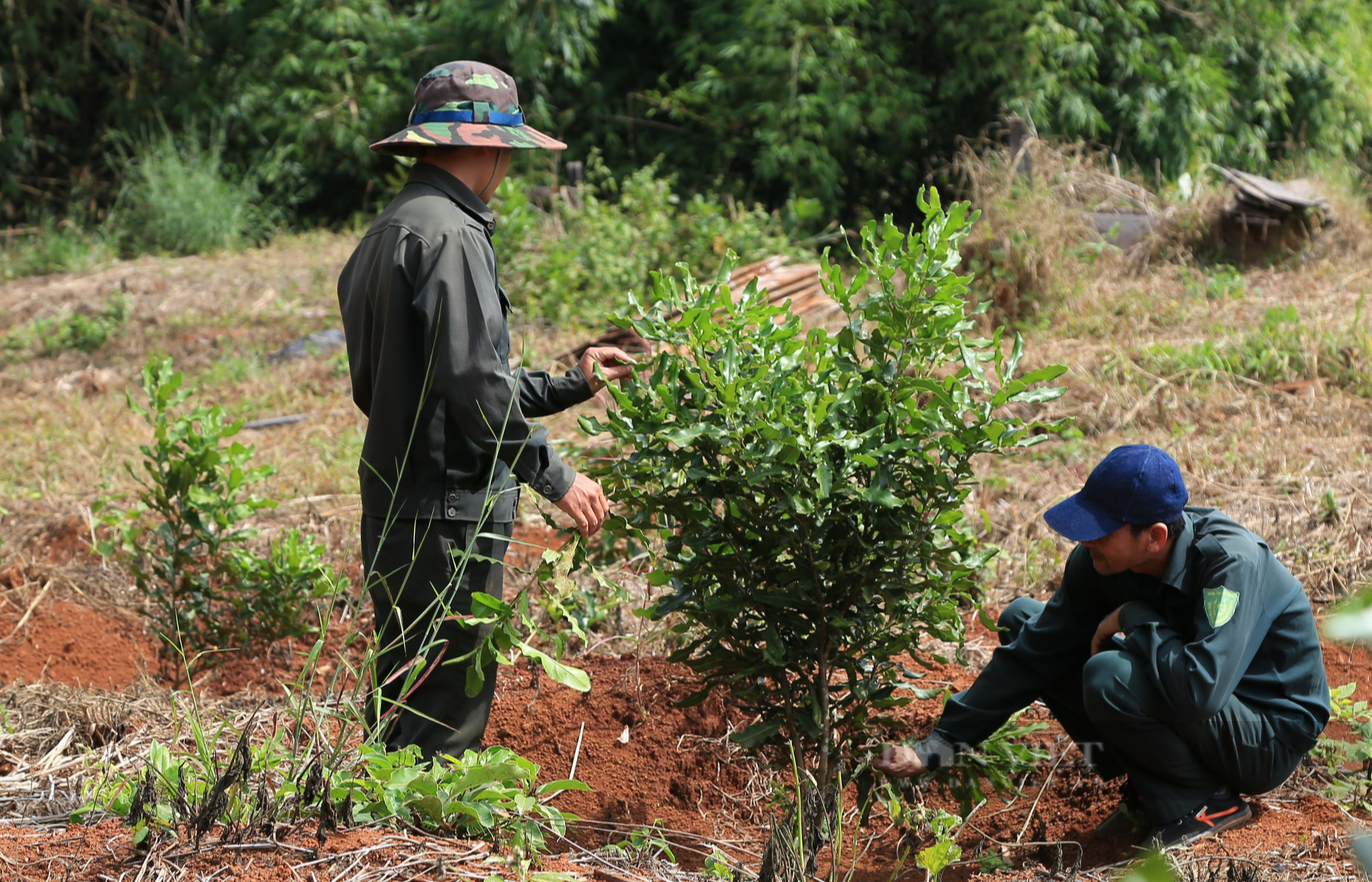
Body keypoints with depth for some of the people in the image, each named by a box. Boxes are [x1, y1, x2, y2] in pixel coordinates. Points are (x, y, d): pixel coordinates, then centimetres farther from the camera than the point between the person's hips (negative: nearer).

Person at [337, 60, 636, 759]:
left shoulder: (385, 236, 19)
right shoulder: (448, 234, -14)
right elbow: (472, 381, -22)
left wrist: (569, 384, 25)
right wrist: (554, 476, -15)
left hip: (395, 507, 10)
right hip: (447, 514, -10)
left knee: (400, 713, 16)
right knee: (444, 721, -6)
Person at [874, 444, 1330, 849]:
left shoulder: (1231, 564, -31)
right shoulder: (1099, 561, -11)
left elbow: (1200, 688, -44)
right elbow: (1032, 657, -6)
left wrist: (1132, 618, -28)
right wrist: (937, 747, -11)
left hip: (1269, 742, -8)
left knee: (1109, 676, -34)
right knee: (1023, 622, 2)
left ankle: (1208, 801, -8)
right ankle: (1150, 788, 1)